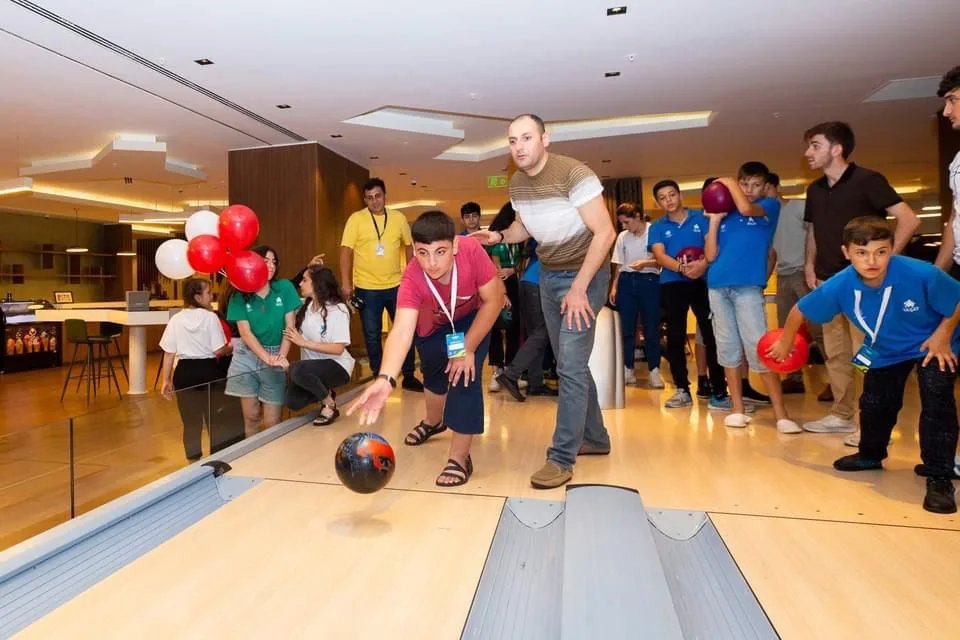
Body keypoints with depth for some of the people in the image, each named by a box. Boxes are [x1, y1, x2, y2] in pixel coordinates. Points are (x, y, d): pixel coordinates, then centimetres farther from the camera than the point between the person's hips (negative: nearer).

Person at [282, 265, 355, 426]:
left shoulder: (338, 309, -15)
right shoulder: (304, 306, 2)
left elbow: (338, 349, -20)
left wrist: (304, 342, -22)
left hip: (337, 366, -6)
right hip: (312, 367, 6)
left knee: (296, 370, -31)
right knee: (293, 403, -13)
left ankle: (329, 403, -7)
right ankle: (325, 392, 17)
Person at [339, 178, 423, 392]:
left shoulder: (399, 218, 4)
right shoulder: (356, 219, -5)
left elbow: (409, 247, 13)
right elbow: (346, 251, -7)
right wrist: (346, 283, -13)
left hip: (396, 286, 3)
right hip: (366, 288, -2)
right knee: (372, 335, 7)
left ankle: (409, 376, 22)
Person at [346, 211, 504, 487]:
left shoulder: (472, 251, -39)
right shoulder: (412, 277, -37)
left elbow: (494, 299, -27)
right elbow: (402, 330, -48)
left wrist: (467, 349, -26)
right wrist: (385, 379, -66)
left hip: (473, 318, -2)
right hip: (433, 327, 2)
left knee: (464, 375, -21)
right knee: (434, 375, 21)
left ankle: (459, 457, -5)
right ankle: (433, 422, 55)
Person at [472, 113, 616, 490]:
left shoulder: (574, 174, -20)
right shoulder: (516, 183, 2)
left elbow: (605, 232, -21)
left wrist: (578, 288, -24)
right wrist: (499, 236, -5)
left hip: (584, 275, -7)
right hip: (548, 276, 8)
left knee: (571, 365, -12)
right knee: (570, 363, 12)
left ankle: (561, 459, -4)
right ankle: (595, 438, 28)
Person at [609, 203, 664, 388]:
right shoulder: (622, 237, 11)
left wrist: (645, 263, -23)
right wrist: (614, 286, 9)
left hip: (649, 281, -4)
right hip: (626, 282, 4)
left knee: (651, 328, 0)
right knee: (627, 328, 6)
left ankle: (654, 371, 9)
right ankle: (628, 369, 15)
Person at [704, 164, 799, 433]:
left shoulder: (770, 205, 8)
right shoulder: (724, 214, 15)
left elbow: (745, 208, -16)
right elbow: (711, 256, 6)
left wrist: (728, 183, 0)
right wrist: (714, 221, 0)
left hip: (748, 286, -3)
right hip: (718, 286, 4)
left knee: (759, 347, -9)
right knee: (727, 348, 6)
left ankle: (781, 414, -4)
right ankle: (737, 409, 14)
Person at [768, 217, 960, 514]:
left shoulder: (922, 274, -37)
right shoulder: (838, 286, -30)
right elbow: (800, 310, -13)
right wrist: (785, 341, 0)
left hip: (934, 345, -3)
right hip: (885, 350, 3)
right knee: (874, 403, 10)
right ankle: (871, 455, 38)